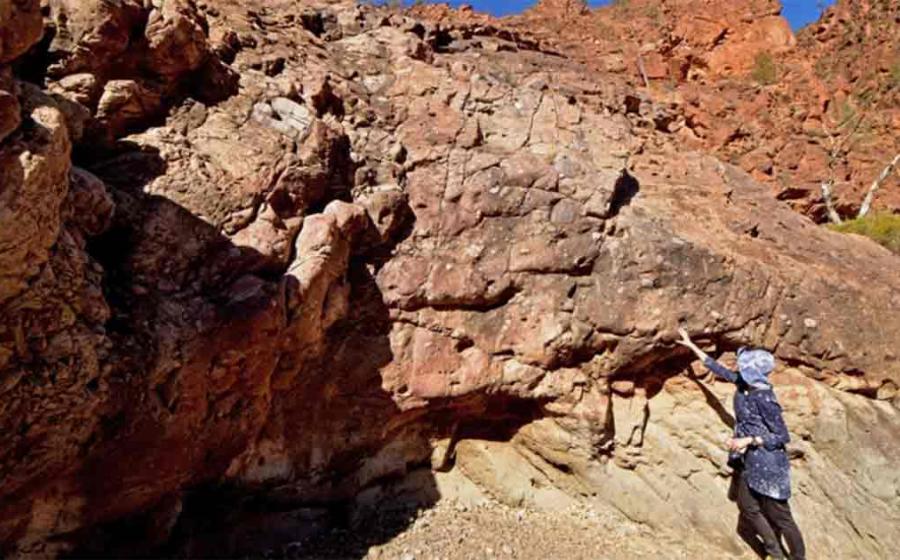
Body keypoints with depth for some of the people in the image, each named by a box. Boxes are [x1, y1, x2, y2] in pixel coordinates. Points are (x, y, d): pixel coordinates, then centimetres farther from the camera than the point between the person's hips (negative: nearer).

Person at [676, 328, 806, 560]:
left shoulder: (765, 399, -25)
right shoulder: (744, 383, -3)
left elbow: (783, 436, -20)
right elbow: (719, 369, 9)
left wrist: (749, 440, -26)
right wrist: (691, 346, 12)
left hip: (768, 464, -9)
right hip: (749, 462, 9)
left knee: (779, 515, 2)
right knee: (748, 506, 15)